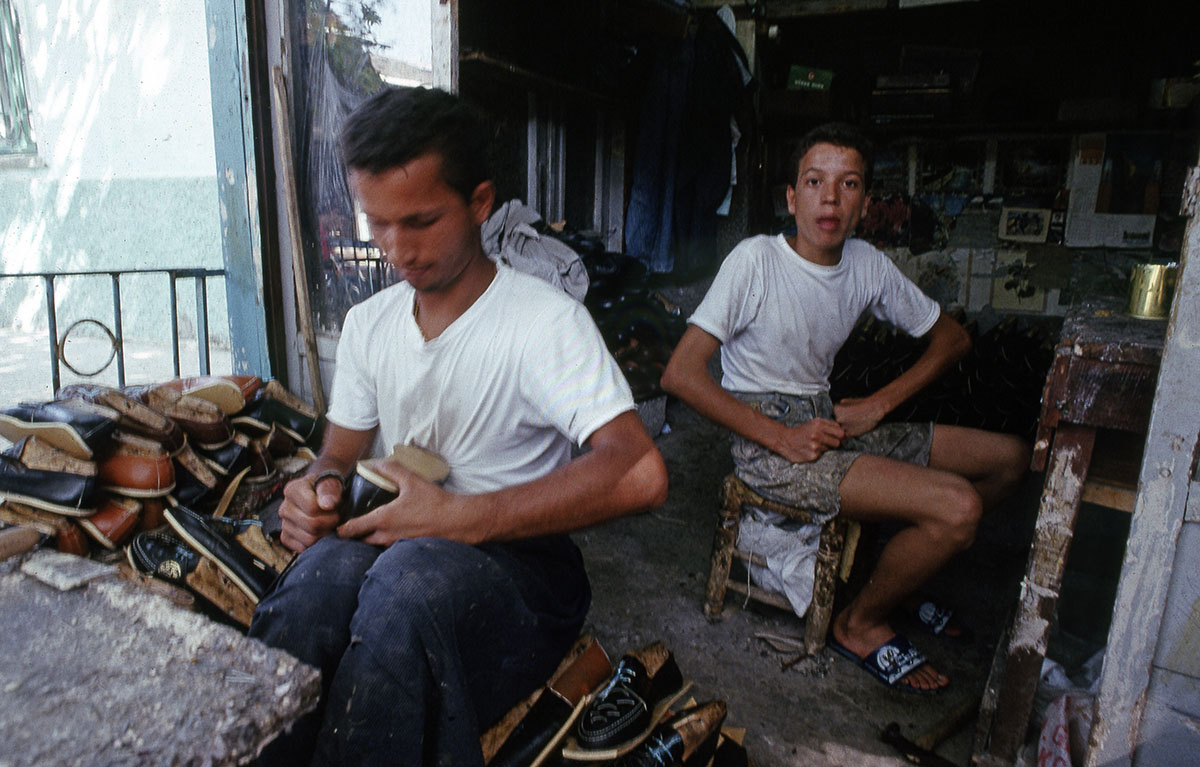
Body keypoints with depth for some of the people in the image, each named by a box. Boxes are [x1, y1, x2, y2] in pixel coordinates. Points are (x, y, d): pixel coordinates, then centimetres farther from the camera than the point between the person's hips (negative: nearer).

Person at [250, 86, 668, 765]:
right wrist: (322, 487, -9)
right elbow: (341, 455, 18)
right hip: (388, 550, 4)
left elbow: (640, 474, -24)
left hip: (519, 563, -4)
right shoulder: (367, 324, 10)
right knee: (331, 562, -32)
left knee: (413, 571, -37)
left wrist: (456, 518, -28)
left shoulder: (547, 320, -11)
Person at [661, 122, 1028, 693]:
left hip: (827, 423, 7)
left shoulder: (867, 265, 3)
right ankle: (859, 625, 4)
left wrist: (879, 405, 0)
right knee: (958, 507, -22)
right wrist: (782, 438, -20)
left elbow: (951, 337, 15)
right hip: (765, 441, -7)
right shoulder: (756, 260, -14)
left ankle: (901, 574, 19)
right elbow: (681, 374, -20)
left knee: (1010, 458, 6)